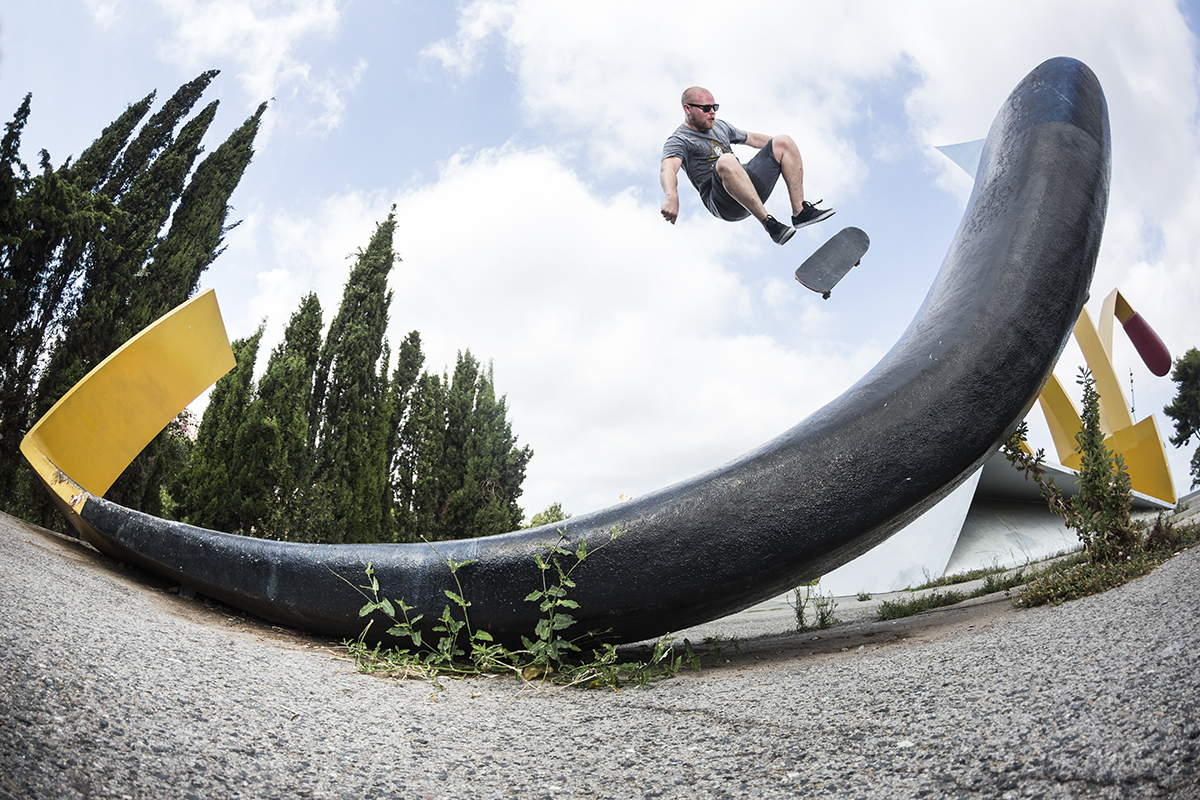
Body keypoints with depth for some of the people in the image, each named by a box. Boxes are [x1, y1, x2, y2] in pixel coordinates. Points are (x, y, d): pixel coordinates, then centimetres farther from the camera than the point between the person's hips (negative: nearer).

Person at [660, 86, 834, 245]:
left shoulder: (719, 125, 23)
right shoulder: (678, 141, -2)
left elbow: (752, 138, 37)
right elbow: (668, 167, -24)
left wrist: (786, 147, 37)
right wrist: (671, 196, -46)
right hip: (723, 203, -7)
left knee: (783, 142, -3)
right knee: (726, 161, -37)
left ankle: (800, 212, -10)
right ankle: (769, 224, -35)